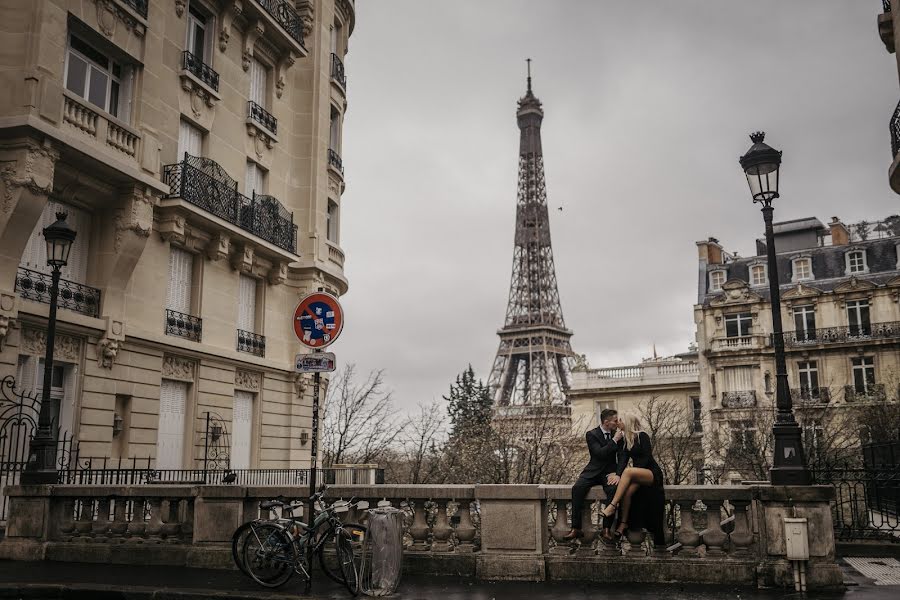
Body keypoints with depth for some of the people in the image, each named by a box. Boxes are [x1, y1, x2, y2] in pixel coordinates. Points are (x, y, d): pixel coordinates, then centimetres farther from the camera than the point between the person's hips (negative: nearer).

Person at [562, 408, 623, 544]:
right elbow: (600, 453, -17)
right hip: (593, 472, -1)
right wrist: (614, 440, -17)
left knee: (613, 489, -33)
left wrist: (616, 472, -10)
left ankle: (606, 530, -29)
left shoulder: (618, 434, 8)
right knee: (577, 488, -30)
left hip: (609, 472, 1)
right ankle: (576, 529, -28)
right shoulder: (592, 434, -3)